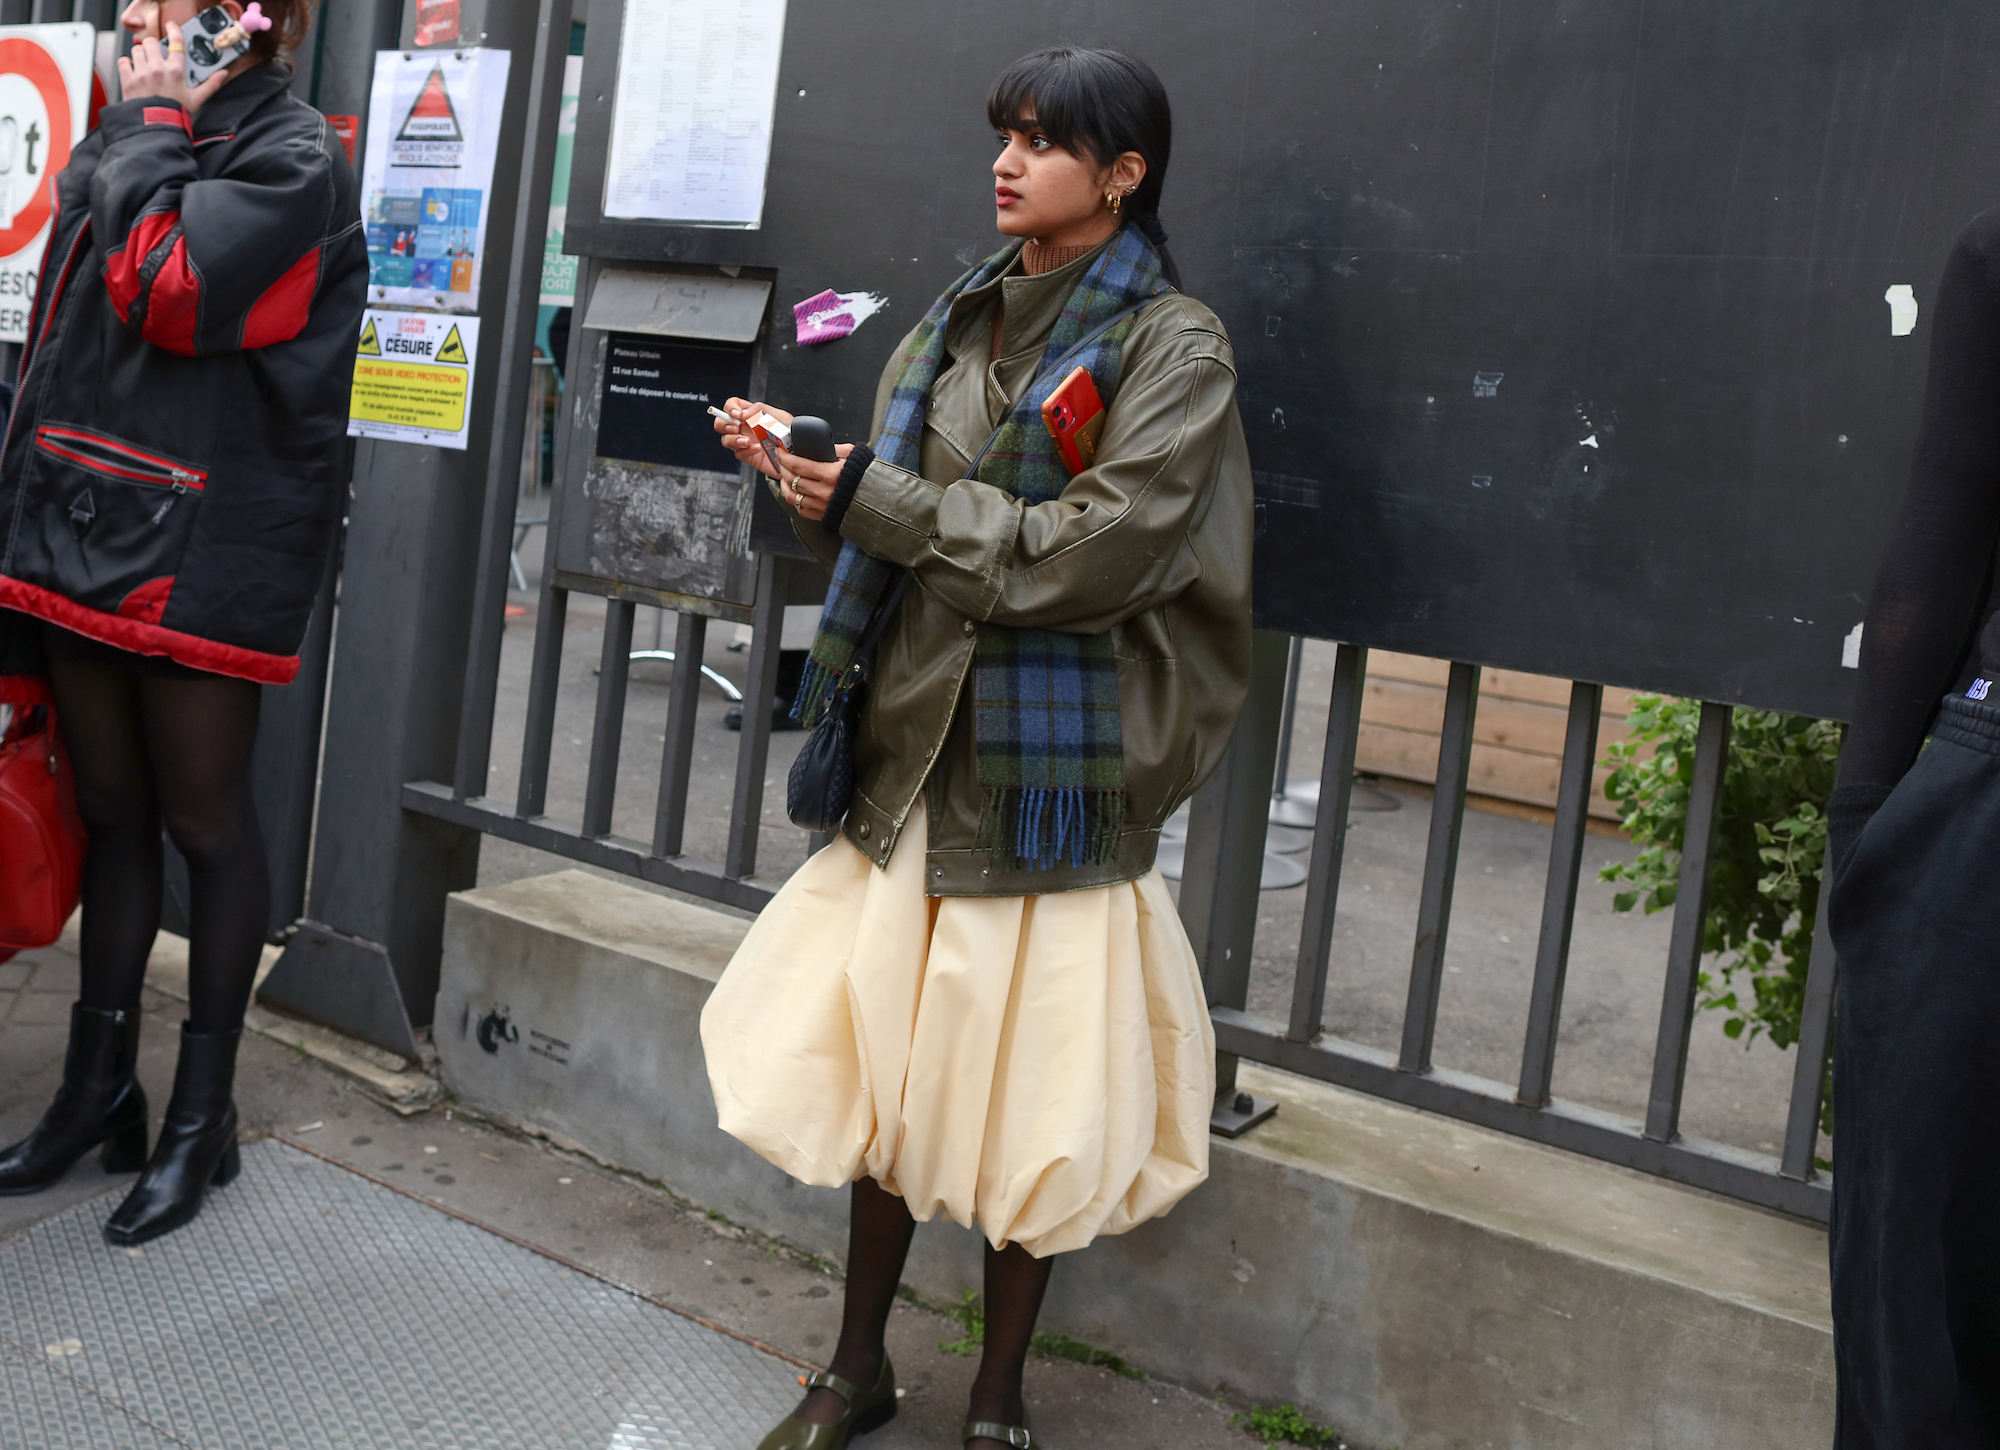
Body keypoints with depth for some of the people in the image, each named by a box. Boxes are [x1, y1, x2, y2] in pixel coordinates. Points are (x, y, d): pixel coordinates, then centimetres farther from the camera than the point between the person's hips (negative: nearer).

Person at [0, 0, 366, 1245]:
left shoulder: (293, 160, -7)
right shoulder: (124, 146, 17)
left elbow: (165, 293, -22)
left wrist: (155, 127, -9)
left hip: (200, 551, -7)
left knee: (205, 821, 2)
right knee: (109, 808, 13)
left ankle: (205, 1114, 15)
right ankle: (101, 1087, 26)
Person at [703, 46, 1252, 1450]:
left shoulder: (1174, 345, -6)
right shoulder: (960, 322, 13)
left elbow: (1095, 552, -18)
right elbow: (900, 524, 15)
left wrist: (877, 500, -15)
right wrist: (807, 466, -4)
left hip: (1060, 766, -5)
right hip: (922, 743, 6)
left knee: (1026, 1093, 4)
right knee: (884, 1061, 11)